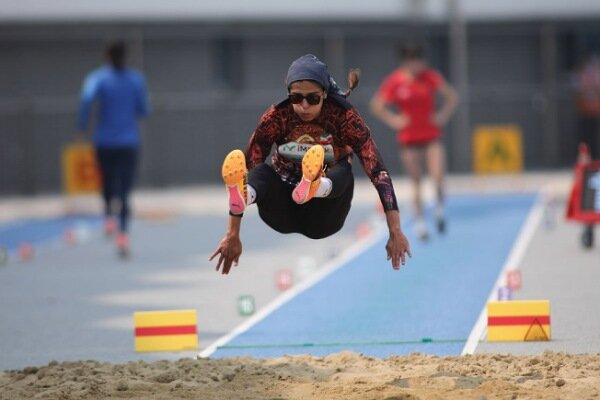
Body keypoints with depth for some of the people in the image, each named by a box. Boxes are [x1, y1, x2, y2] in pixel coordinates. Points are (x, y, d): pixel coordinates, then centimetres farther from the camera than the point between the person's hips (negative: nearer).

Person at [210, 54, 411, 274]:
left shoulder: (344, 116, -16)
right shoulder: (276, 117, -14)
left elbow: (377, 170, -23)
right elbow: (248, 168, -18)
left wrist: (395, 233, -32)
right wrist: (232, 235, -24)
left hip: (323, 220, -1)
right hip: (284, 216, 1)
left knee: (343, 170, -31)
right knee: (261, 172, -30)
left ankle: (315, 187, -64)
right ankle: (242, 196, -64)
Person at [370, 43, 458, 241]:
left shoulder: (430, 76, -4)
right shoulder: (394, 81, -8)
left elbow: (452, 96, 7)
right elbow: (377, 106, 1)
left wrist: (443, 115, -3)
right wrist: (393, 120, -7)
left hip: (432, 136, 1)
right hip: (409, 139, -1)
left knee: (438, 178, -12)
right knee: (416, 182, 3)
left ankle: (440, 208, 15)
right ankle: (420, 222, 13)